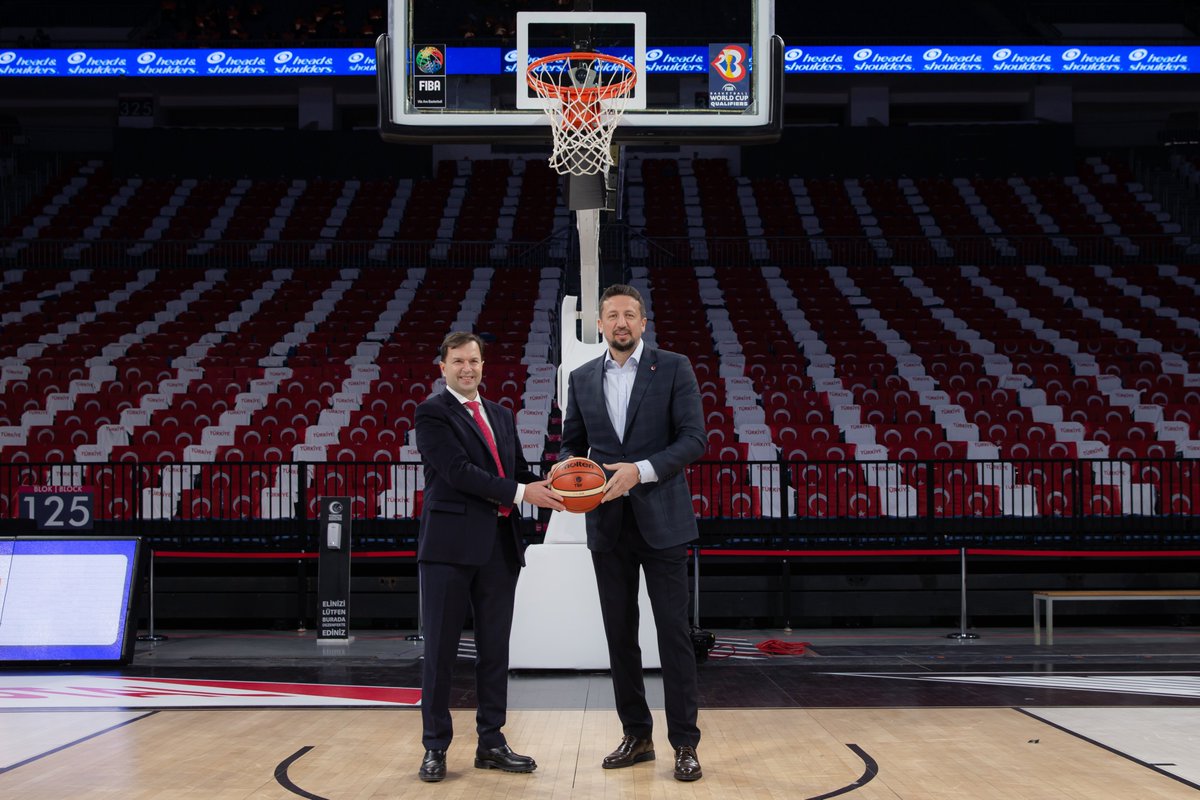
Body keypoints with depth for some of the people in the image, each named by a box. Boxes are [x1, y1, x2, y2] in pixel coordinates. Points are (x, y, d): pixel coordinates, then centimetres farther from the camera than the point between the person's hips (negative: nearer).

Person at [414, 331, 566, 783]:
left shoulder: (501, 416, 18)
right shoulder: (433, 412, -3)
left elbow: (518, 470, 17)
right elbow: (458, 470, -15)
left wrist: (549, 487, -3)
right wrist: (519, 493, -18)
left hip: (499, 545, 6)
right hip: (451, 543, -6)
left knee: (495, 650, 10)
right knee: (440, 650, 1)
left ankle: (491, 744, 18)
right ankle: (435, 748, 9)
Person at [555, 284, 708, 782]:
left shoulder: (673, 368, -2)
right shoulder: (582, 379, 10)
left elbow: (694, 438, -8)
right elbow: (572, 441, 15)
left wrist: (642, 470, -20)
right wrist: (566, 464, -9)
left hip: (661, 520, -4)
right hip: (607, 525, 4)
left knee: (674, 632, -2)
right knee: (619, 633, 9)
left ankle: (685, 743, 4)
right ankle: (636, 736, 20)